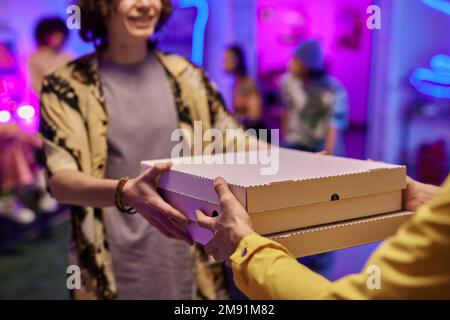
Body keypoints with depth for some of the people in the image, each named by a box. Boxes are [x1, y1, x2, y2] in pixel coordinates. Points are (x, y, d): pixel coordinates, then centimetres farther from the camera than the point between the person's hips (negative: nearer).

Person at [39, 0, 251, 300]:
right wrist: (125, 193, -37)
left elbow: (235, 142, 9)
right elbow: (59, 179, -16)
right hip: (115, 267, -3)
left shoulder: (186, 75, 3)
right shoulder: (67, 84, -7)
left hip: (187, 260, 3)